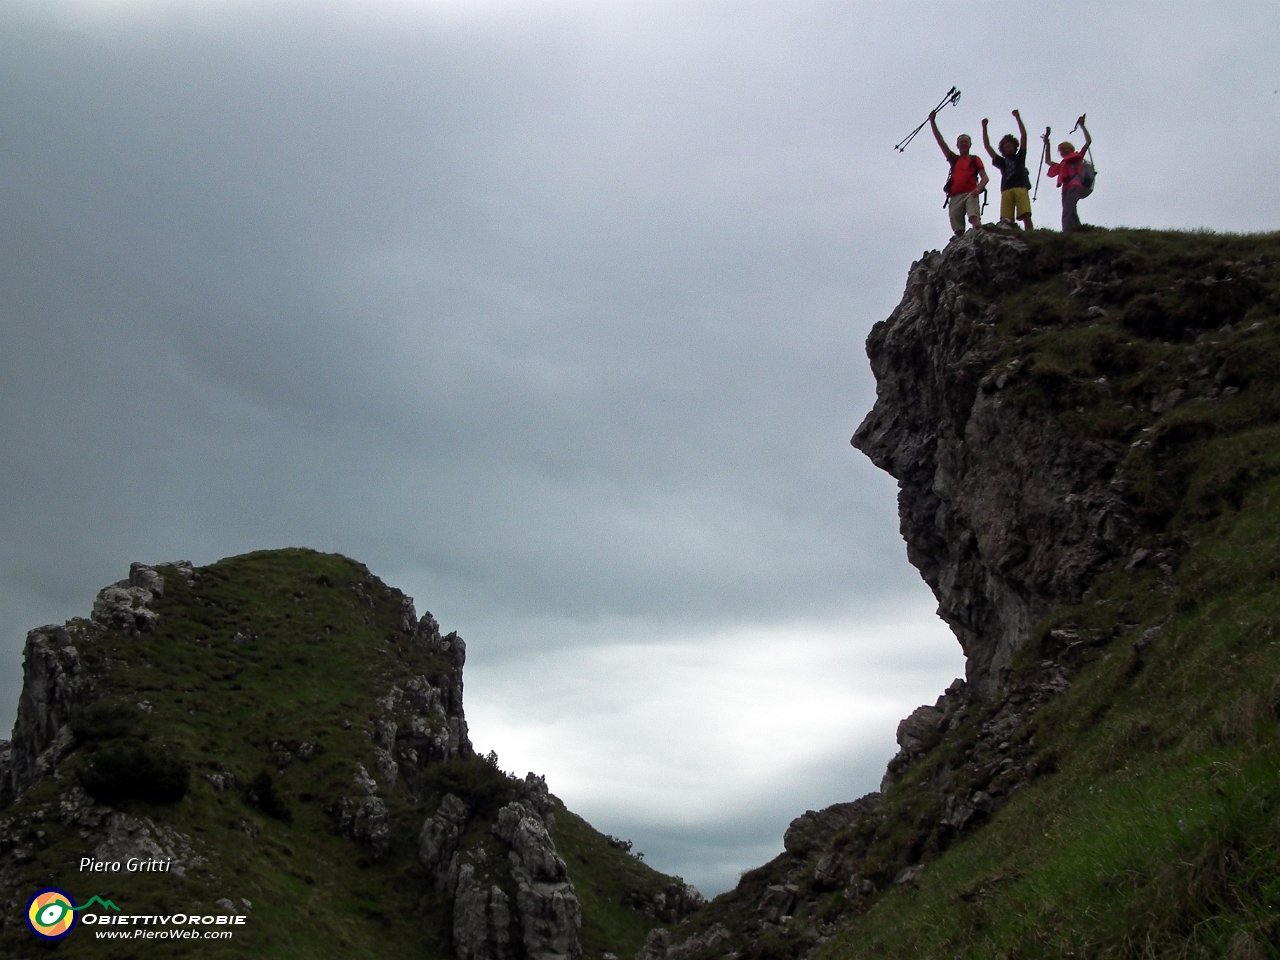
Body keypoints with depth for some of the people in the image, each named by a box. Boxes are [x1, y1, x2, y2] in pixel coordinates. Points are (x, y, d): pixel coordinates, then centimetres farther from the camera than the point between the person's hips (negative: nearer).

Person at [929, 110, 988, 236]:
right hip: (955, 196, 3)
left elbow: (984, 177, 8)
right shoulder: (954, 159, 27)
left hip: (970, 194, -3)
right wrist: (932, 122, 17)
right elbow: (940, 141, 23)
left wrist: (978, 188, -15)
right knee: (958, 230, -9)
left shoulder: (975, 160, 19)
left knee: (974, 217, -28)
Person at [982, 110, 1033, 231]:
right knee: (1005, 220, -19)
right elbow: (987, 146, 28)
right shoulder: (1001, 161, 32)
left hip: (1021, 188, -2)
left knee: (1026, 215, -21)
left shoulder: (1020, 157, 29)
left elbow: (1023, 136, 24)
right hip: (1006, 190, 2)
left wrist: (1018, 118, 22)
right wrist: (984, 128, 25)